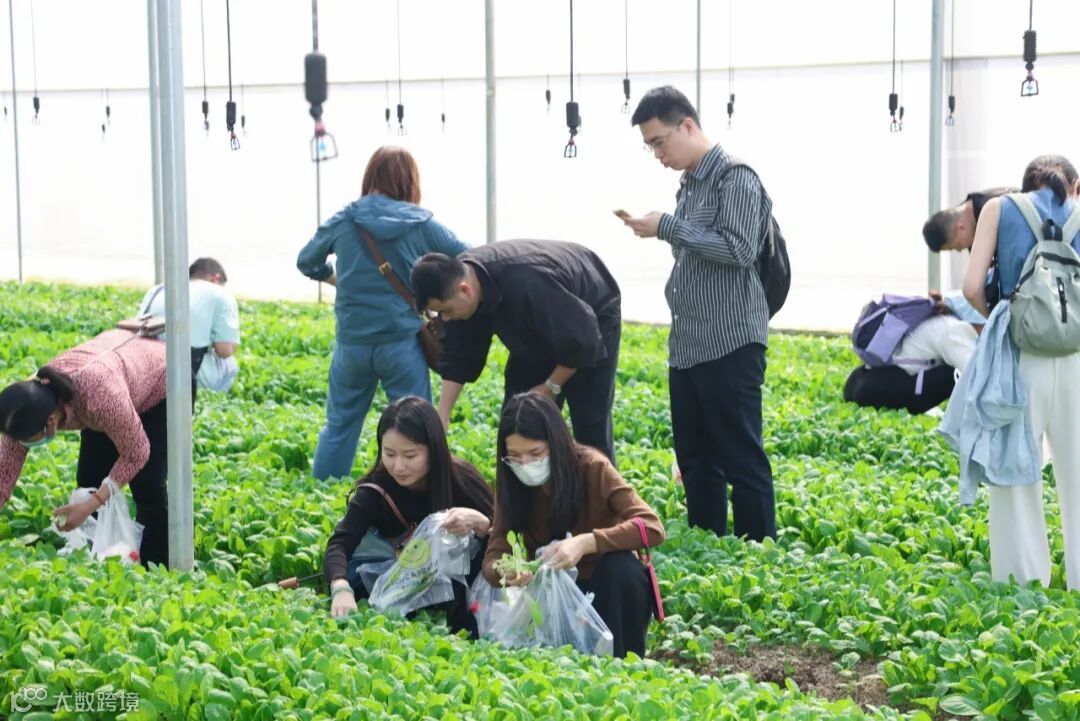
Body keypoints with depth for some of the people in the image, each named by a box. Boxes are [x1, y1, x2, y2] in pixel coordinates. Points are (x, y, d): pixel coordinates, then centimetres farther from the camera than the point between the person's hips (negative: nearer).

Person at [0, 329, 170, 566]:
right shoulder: (30, 401, -27)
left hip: (163, 381, -6)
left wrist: (90, 506, -31)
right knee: (89, 480, 0)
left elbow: (136, 454, -29)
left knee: (146, 485, -12)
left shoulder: (100, 397, -45)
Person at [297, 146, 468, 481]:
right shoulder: (421, 224, -5)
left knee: (340, 424, 15)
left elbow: (306, 262, 16)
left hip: (352, 341, 2)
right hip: (402, 339, -2)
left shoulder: (341, 223, 1)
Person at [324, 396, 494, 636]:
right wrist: (341, 589, -51)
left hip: (457, 581, -1)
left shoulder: (462, 479, -19)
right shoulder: (375, 489, -18)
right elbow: (340, 543, -31)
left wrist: (479, 522, -38)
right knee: (349, 577, -27)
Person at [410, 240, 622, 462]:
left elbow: (582, 340, -34)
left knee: (590, 424, -11)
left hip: (592, 321, -7)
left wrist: (551, 387, -20)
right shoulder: (460, 275, -20)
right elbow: (459, 354, -11)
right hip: (539, 330, 7)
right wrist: (442, 416, -17)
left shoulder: (525, 286, -44)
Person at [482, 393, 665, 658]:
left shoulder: (590, 467, -20)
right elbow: (493, 557, -13)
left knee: (621, 566, -34)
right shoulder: (510, 483, -11)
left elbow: (652, 527, -29)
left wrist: (584, 543, -42)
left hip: (610, 588, -2)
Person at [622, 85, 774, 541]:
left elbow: (739, 250, -20)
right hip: (688, 348, 9)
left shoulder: (735, 178, -10)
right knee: (695, 461, 13)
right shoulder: (688, 184, 16)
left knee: (742, 463, -4)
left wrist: (667, 227, -17)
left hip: (730, 347, -9)